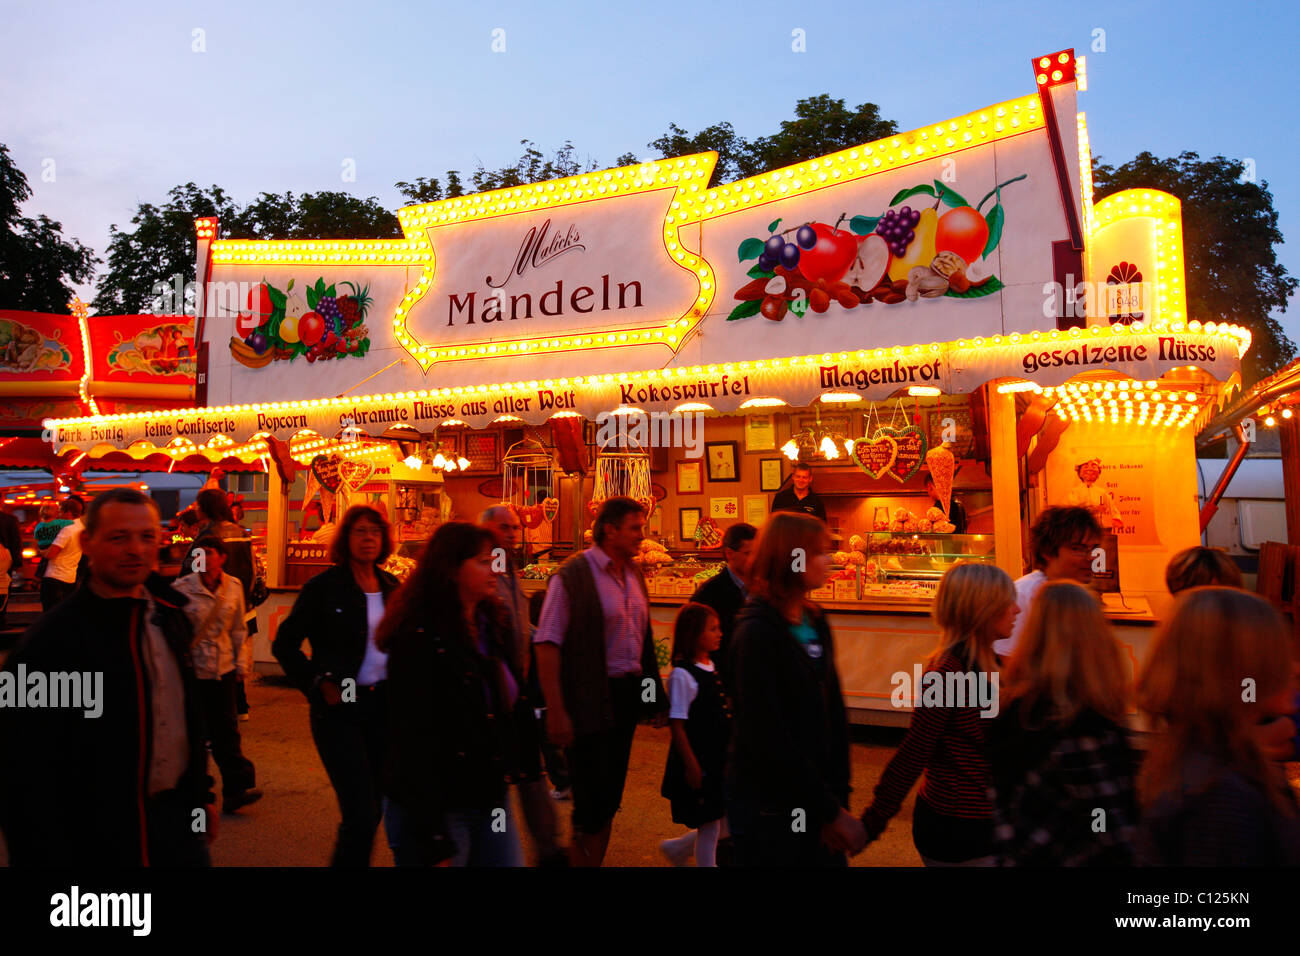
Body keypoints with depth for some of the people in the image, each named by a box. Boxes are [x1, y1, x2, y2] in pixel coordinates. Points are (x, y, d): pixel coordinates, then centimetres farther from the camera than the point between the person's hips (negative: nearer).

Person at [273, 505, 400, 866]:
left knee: (374, 807, 13)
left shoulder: (392, 588, 7)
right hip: (339, 707, -5)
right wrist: (319, 684, -10)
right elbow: (284, 644, -3)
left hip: (383, 705, 5)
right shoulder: (325, 586, -7)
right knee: (361, 814, -10)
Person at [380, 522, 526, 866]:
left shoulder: (493, 625, 6)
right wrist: (434, 838, -20)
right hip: (438, 808, -6)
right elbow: (415, 738, -19)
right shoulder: (419, 639, -17)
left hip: (490, 800, 7)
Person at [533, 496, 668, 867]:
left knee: (611, 795, 16)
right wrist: (556, 711, -19)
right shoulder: (572, 576, -14)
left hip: (628, 695, 7)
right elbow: (546, 645, -16)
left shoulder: (633, 574, 8)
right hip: (589, 701, -7)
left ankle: (596, 860, 32)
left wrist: (655, 692, 13)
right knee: (592, 799, 0)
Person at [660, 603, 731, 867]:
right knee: (709, 824, 4)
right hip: (698, 762, -8)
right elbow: (677, 725, -18)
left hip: (718, 758, 8)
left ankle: (678, 848, 33)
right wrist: (691, 765, -18)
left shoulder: (711, 668, 7)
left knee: (718, 818, 15)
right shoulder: (682, 675, -19)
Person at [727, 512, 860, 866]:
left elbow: (834, 712, 2)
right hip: (768, 810, -6)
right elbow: (766, 740, -21)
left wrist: (838, 796, -6)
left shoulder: (816, 623, 4)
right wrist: (830, 811, -16)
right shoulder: (758, 632, -19)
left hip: (815, 800, 7)